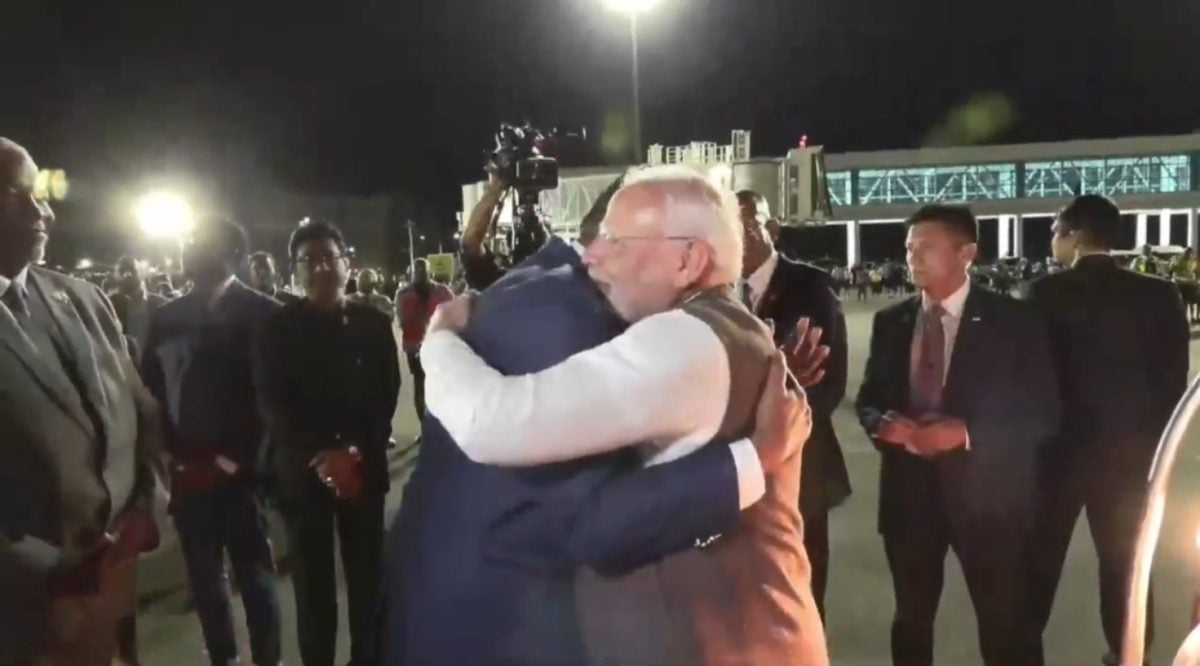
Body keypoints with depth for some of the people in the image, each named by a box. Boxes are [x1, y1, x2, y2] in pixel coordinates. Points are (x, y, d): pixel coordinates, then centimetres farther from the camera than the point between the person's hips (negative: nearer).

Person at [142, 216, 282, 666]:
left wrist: (235, 458, -12)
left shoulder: (261, 313, -5)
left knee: (253, 572, 5)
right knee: (203, 576, 12)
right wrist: (175, 454, -4)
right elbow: (151, 388, 6)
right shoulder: (168, 317, 7)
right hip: (188, 472, 4)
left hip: (240, 471, -4)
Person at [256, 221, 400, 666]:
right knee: (313, 582, 3)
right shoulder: (279, 327, 1)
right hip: (303, 471, -1)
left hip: (364, 468, 1)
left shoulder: (373, 323, 4)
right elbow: (272, 402, -4)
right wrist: (320, 456, -16)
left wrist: (357, 451, -10)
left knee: (366, 576, 5)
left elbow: (387, 393, 3)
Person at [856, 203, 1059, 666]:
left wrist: (966, 432, -21)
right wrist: (883, 422, -13)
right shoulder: (890, 321, 6)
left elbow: (1042, 414, -8)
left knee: (1006, 626, 9)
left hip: (987, 493, -3)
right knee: (911, 617, 18)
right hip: (908, 489, 4)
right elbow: (868, 398, 10)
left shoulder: (1015, 321, -5)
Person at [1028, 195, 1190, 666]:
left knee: (1041, 556, 12)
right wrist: (1154, 442, 10)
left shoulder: (1049, 293, -12)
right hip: (1130, 447, 2)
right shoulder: (1159, 295, -4)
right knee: (1125, 559, 17)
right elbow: (1173, 378, -1)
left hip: (1060, 444, -2)